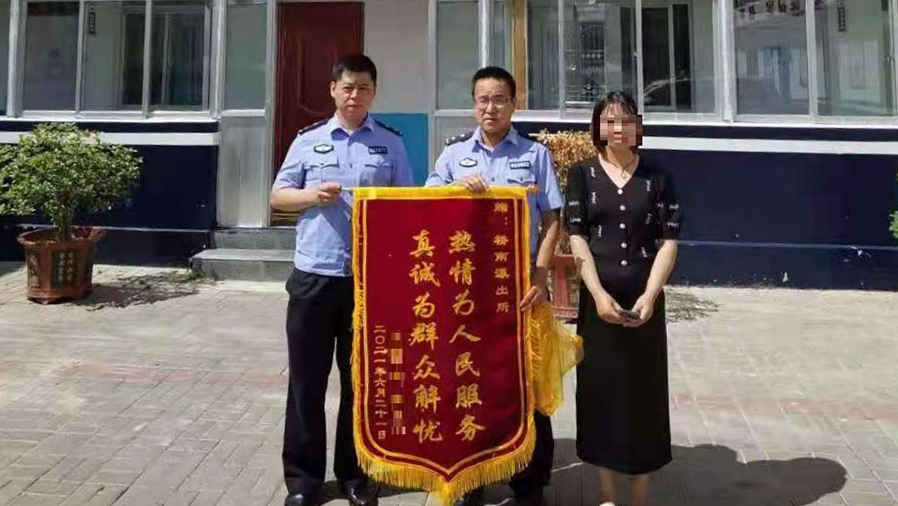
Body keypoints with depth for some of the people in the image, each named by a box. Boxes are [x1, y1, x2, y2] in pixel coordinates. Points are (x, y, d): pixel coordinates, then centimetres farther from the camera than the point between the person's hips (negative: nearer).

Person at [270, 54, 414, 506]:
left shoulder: (391, 144, 6)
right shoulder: (308, 140, 8)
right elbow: (278, 197, 10)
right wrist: (311, 195, -9)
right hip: (313, 274, 1)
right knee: (306, 380, 8)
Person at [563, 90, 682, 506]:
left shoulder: (657, 178, 5)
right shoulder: (582, 174, 3)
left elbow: (669, 240, 1)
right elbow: (577, 239, -3)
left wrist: (650, 295, -12)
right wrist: (599, 295, -14)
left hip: (644, 301, 1)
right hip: (598, 300, 0)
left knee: (644, 392, 6)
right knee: (601, 389, 6)